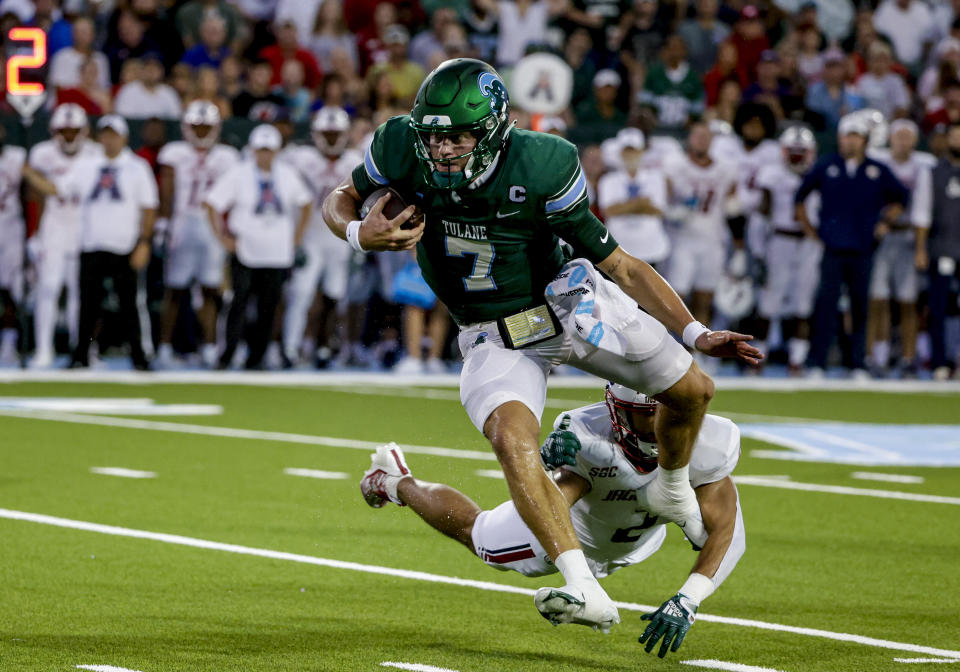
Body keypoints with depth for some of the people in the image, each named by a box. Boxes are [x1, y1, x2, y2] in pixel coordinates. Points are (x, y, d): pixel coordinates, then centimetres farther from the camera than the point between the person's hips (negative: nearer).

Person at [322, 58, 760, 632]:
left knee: (691, 391, 2)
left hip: (568, 301, 0)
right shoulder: (405, 151, -20)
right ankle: (584, 591, -34)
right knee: (512, 441, -27)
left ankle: (675, 491, 36)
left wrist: (696, 335, -19)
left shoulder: (538, 170, -26)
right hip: (495, 340, 0)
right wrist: (358, 233, -25)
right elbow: (339, 199, 0)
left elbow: (622, 267, -16)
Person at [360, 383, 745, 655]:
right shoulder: (589, 436, -45)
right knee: (472, 531, 21)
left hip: (637, 537, 3)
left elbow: (722, 531, -42)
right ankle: (399, 485, 51)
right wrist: (550, 468, -70)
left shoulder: (706, 444, -42)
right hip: (575, 528, -3)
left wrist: (686, 602, -55)